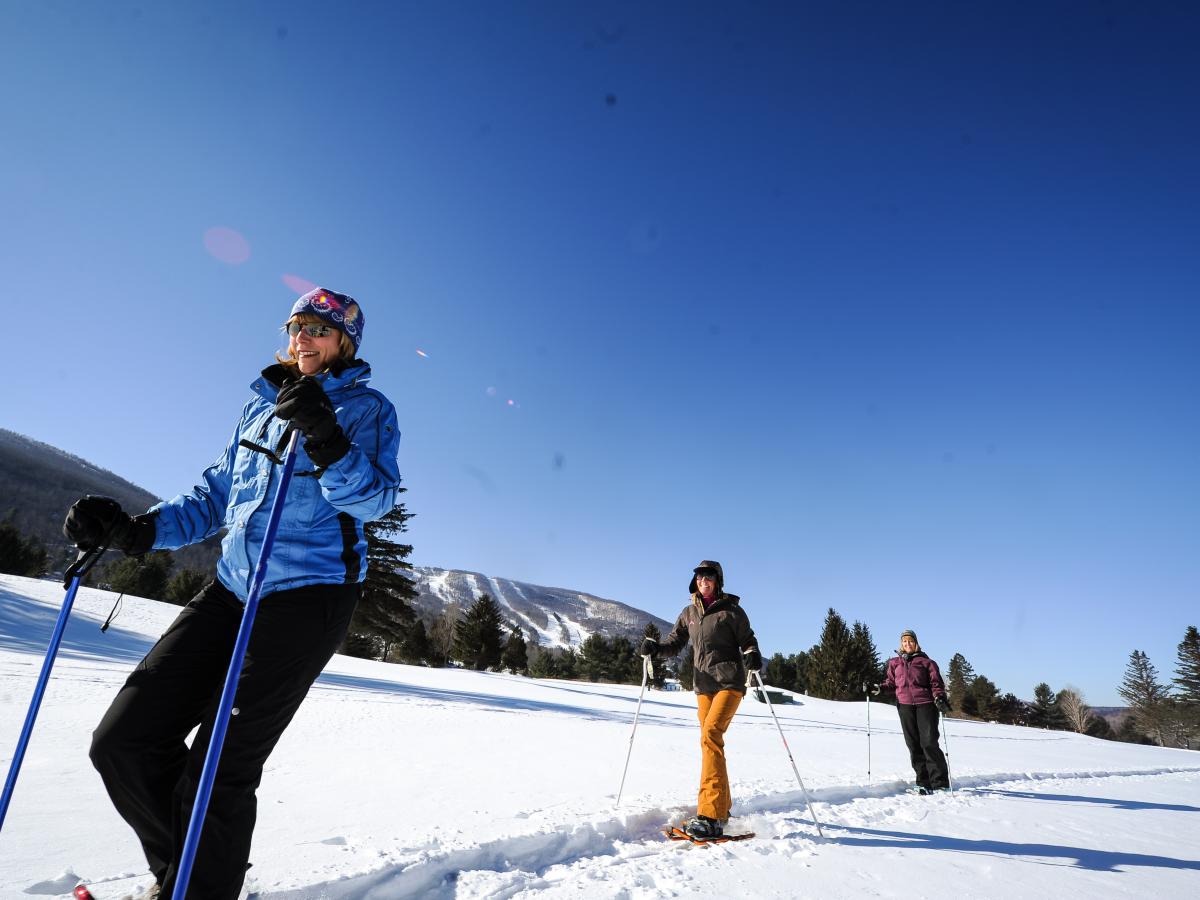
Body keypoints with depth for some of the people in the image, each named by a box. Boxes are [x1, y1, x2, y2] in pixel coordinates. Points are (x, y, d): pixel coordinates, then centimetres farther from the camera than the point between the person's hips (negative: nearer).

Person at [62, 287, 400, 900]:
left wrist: (327, 442, -32)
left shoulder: (368, 407, 0)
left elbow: (375, 499, -16)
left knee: (218, 769, -7)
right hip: (233, 588, 7)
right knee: (124, 741, 3)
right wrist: (136, 531, 4)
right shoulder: (263, 403, 17)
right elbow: (216, 494, 19)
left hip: (310, 592, -6)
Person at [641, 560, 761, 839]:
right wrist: (655, 646, -5)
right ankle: (722, 806, 27)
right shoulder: (689, 613, 13)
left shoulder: (731, 610, -1)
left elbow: (748, 640, 1)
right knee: (712, 742, 11)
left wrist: (752, 656, -20)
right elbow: (675, 642, 14)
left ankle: (711, 816, -24)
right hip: (703, 685, 6)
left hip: (729, 682, -6)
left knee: (710, 735, -22)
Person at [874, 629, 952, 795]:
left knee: (929, 742, -10)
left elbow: (936, 682, 3)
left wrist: (939, 697, -14)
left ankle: (940, 782, 0)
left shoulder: (925, 661, 9)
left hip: (925, 704, -3)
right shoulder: (894, 662, 17)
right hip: (905, 705, 3)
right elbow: (891, 682, 19)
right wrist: (879, 687, 1)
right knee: (914, 745, 1)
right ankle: (924, 783, 6)